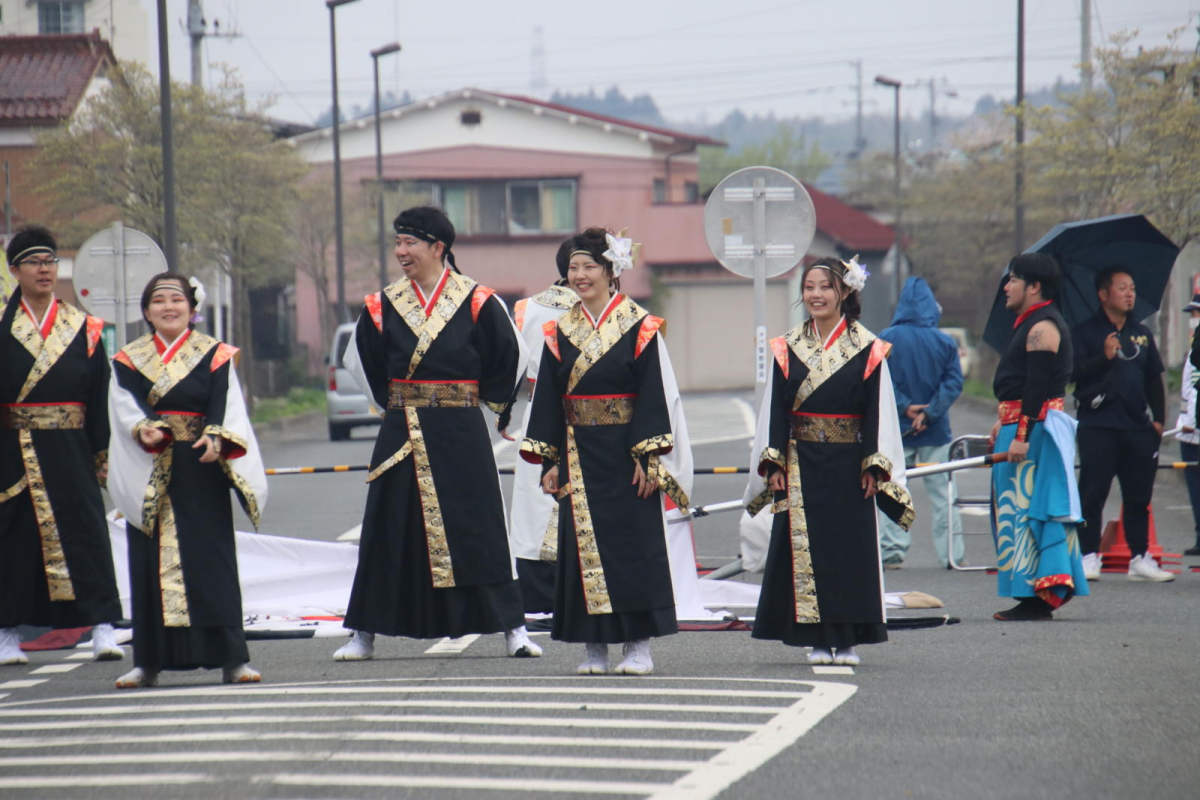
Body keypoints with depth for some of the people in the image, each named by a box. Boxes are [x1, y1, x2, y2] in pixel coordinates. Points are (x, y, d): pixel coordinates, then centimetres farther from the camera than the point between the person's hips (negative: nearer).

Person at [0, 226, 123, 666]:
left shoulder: (82, 328, 7)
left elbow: (99, 397, 6)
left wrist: (100, 455, 3)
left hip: (69, 449, 1)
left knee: (83, 531, -4)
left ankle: (101, 629, -5)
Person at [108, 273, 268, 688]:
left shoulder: (214, 355, 5)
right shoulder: (129, 359, 9)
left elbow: (225, 406, -7)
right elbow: (125, 406, -5)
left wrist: (216, 439, -26)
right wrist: (144, 429, -26)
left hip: (200, 471, -1)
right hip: (148, 474, 2)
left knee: (211, 558, -4)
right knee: (151, 560, 1)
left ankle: (232, 658, -3)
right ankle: (149, 661, 7)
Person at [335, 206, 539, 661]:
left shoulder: (476, 302, -3)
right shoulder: (384, 305, 6)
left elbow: (509, 357, 6)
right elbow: (360, 360, 20)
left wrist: (488, 403, 10)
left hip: (460, 435, -3)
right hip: (401, 433, 3)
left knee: (477, 531, -2)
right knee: (389, 533, 4)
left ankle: (513, 629, 2)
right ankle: (364, 633, 9)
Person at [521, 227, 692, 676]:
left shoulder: (640, 328, -3)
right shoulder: (561, 332, 9)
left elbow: (655, 395, -7)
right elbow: (548, 399, 9)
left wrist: (648, 457, -13)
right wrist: (549, 460, 3)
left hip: (625, 453, -4)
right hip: (579, 453, 4)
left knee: (634, 542, -3)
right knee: (583, 543, 2)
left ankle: (638, 645, 3)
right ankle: (594, 645, 7)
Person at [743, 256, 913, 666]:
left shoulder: (868, 350, 0)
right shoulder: (788, 348, 6)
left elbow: (877, 413, -2)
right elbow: (775, 409, 5)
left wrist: (873, 467, -9)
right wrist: (774, 463, -3)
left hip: (848, 464, -2)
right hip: (802, 463, 2)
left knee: (851, 547, 0)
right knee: (805, 546, 0)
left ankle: (848, 639, 7)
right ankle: (819, 638, 6)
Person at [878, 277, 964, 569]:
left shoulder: (886, 339, -6)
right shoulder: (945, 342, -2)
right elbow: (954, 382, -7)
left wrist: (905, 407, -10)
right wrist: (929, 413, -10)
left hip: (896, 429, -1)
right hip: (935, 433, 1)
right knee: (942, 492, 7)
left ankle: (892, 550, -1)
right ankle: (950, 553, 6)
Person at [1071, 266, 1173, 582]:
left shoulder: (1142, 334, 16)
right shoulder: (1085, 333, 3)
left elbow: (1154, 379, 19)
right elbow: (1074, 372, -9)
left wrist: (1158, 419, 10)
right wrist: (1105, 357, -21)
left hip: (1137, 426, 4)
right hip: (1097, 425, -4)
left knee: (1139, 495, 6)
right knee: (1092, 493, -5)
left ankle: (1140, 558, 11)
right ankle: (1089, 556, 0)